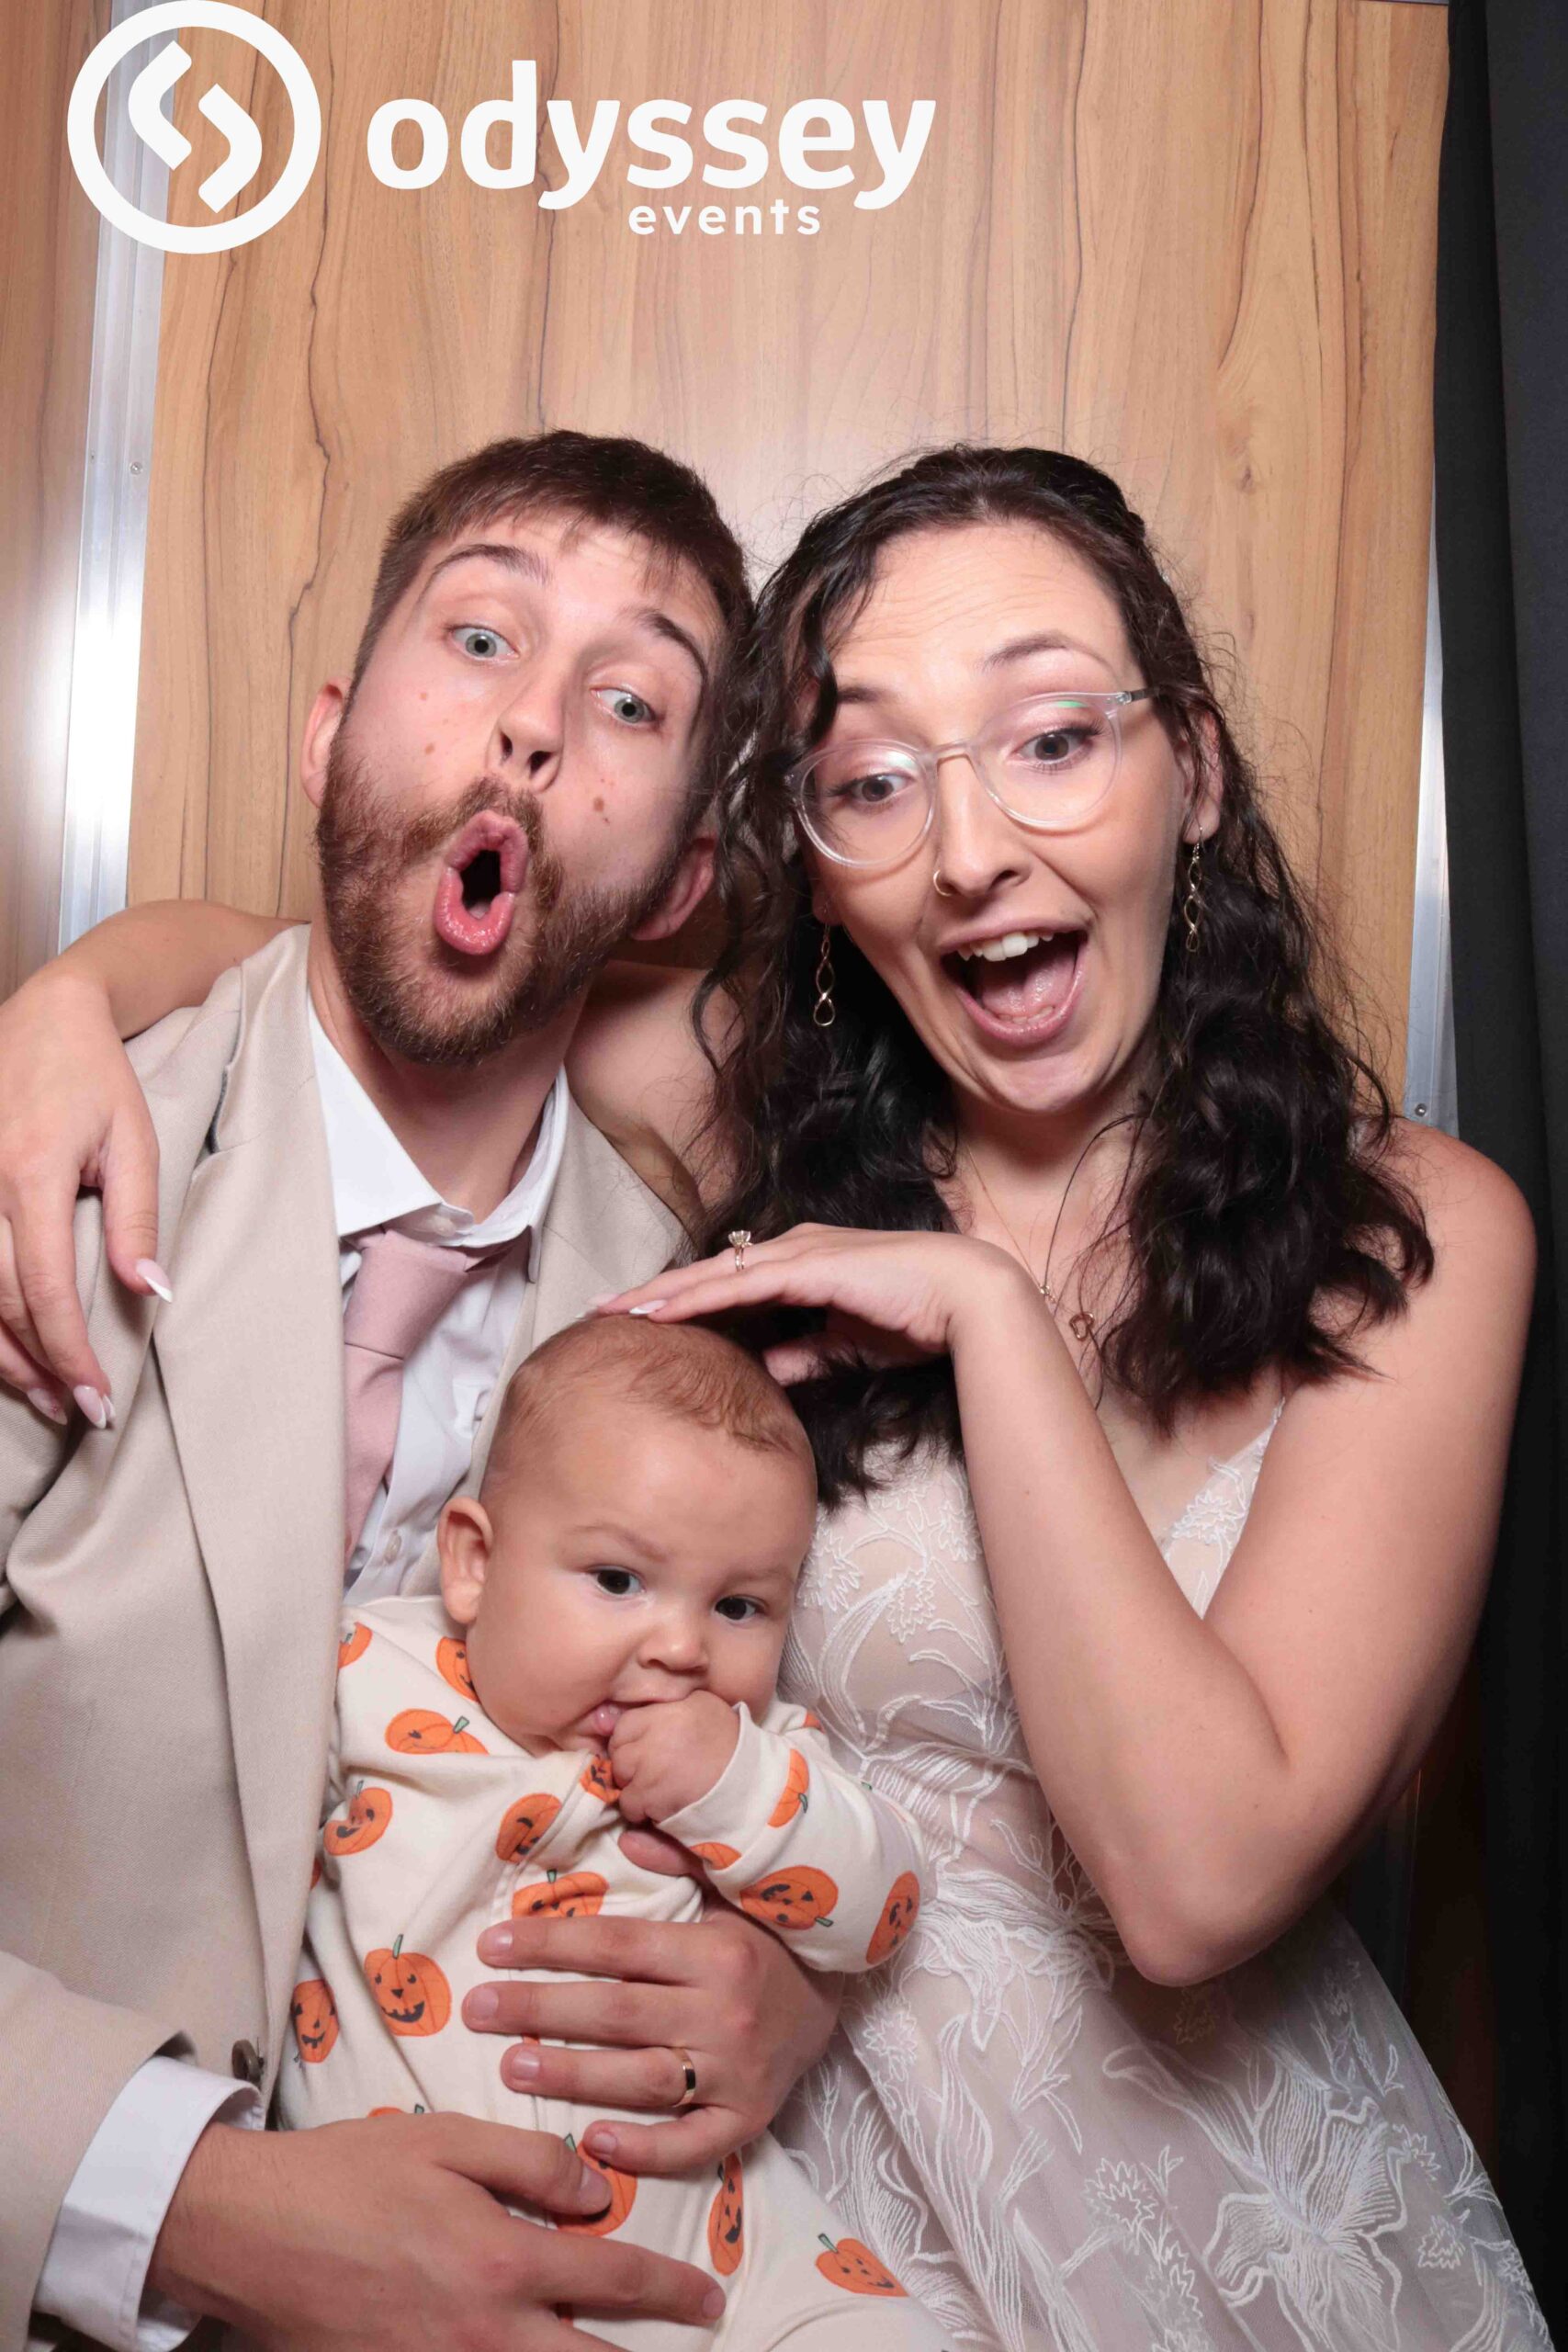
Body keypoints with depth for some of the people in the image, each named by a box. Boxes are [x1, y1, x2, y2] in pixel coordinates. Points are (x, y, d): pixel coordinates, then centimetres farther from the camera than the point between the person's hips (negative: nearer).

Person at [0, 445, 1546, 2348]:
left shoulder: (1415, 1233, -16)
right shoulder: (768, 1116, -11)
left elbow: (1199, 1876, -25)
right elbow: (238, 952, -3)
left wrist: (991, 1308, -24)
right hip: (833, 2159, 2)